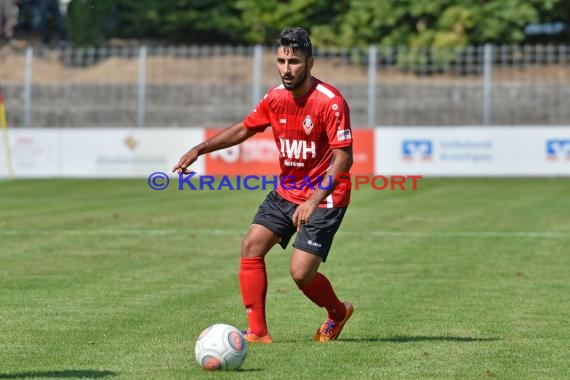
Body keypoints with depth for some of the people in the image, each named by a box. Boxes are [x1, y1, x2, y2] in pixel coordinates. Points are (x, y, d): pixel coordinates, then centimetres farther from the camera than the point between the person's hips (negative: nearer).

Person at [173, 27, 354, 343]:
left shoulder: (330, 102, -21)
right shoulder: (276, 97, -1)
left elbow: (343, 159, -24)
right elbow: (244, 129, 15)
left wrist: (313, 201, -32)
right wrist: (199, 149, 7)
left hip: (324, 199, -7)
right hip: (286, 192, 7)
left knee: (301, 272, -13)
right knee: (251, 247, -6)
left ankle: (338, 312, 19)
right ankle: (257, 332, 2)